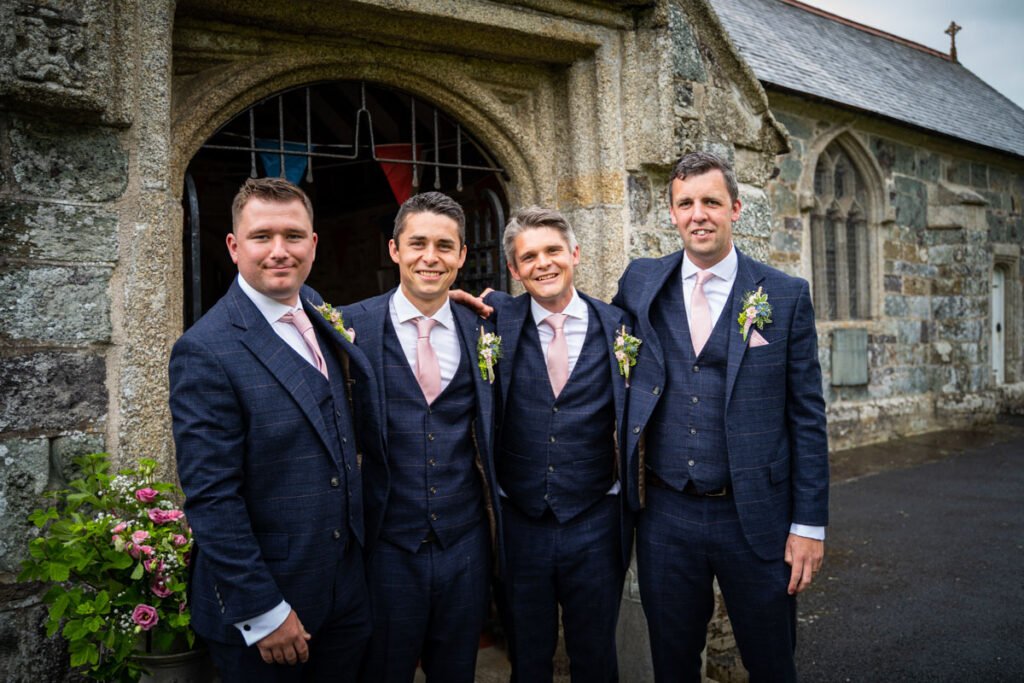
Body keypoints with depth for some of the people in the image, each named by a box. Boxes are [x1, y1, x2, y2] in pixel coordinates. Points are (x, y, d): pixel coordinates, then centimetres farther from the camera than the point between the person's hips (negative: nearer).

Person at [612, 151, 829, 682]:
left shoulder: (786, 296, -3)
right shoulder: (641, 282, 3)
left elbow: (806, 416, -2)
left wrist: (810, 524, -5)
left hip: (755, 518, -1)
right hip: (665, 516, 2)